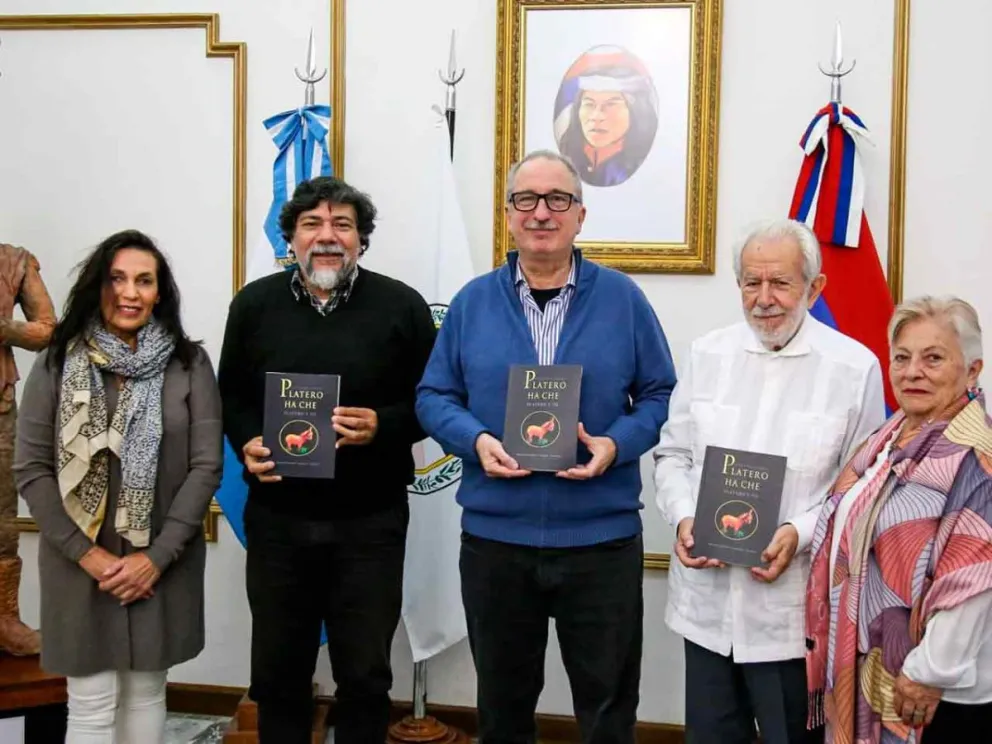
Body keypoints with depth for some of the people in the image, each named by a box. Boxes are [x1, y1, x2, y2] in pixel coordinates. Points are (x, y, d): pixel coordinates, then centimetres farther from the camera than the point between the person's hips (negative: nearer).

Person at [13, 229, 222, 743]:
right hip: (79, 562, 0)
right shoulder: (58, 363, 0)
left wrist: (156, 556, -11)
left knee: (146, 692, 13)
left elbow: (206, 466, -4)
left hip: (163, 562, 1)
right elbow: (30, 469, -2)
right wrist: (87, 553, -10)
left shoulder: (190, 364, -1)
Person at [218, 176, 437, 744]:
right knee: (278, 670, 14)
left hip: (370, 522, -2)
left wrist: (384, 426, -17)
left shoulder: (402, 306, -2)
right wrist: (246, 445, -8)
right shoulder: (254, 305, 6)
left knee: (365, 675, 9)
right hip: (277, 517, 2)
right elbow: (232, 397, 12)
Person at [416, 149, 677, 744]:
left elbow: (660, 395, 3)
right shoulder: (473, 301, 4)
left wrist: (617, 445, -15)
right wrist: (476, 441, -14)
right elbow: (434, 396, 5)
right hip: (495, 537, 1)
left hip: (602, 538, -1)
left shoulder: (623, 298, 1)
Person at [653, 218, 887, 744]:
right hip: (706, 600, 3)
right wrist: (683, 519, -8)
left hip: (792, 608, -3)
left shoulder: (855, 367, -4)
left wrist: (801, 532, -18)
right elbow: (672, 454, 10)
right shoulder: (706, 355, 6)